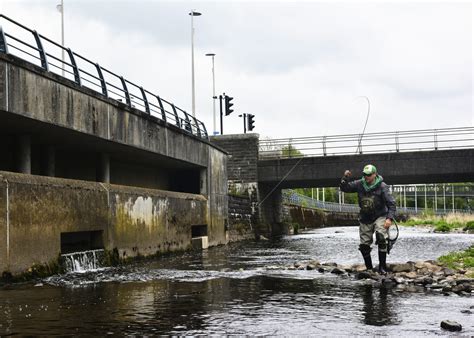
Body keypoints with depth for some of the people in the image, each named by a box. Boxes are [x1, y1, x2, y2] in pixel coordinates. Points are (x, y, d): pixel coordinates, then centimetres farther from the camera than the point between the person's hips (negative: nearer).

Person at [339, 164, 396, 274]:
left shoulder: (382, 186, -12)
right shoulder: (359, 184, -1)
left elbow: (391, 203, -13)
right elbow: (344, 188, 8)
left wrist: (390, 218, -25)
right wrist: (345, 178, -12)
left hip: (380, 217, -4)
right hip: (365, 219, 4)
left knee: (381, 238, -27)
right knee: (364, 244, 5)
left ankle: (382, 267, -19)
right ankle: (369, 268, 23)